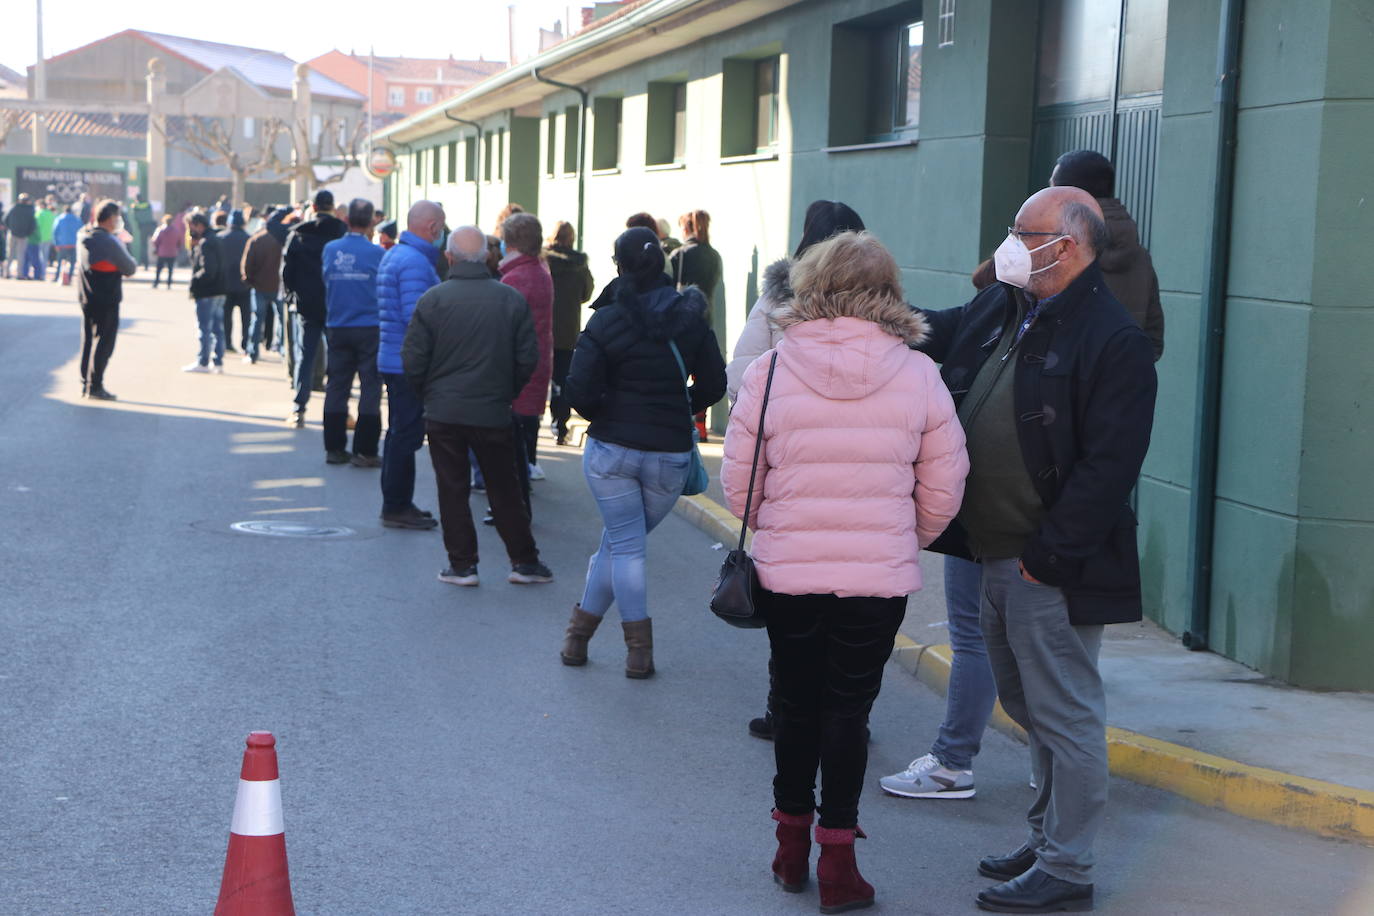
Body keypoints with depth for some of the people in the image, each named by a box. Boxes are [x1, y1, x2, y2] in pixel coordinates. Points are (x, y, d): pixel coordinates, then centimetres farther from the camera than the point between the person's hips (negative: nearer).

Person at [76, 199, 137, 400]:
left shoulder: (83, 237, 4)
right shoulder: (110, 242, -18)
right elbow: (130, 268, -12)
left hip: (86, 298, 7)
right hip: (107, 300, -7)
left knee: (87, 340, 14)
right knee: (104, 342, -1)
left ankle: (85, 384, 18)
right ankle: (95, 386, -1)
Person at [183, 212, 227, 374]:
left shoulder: (205, 244, -16)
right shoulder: (215, 240, 14)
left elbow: (207, 270, -24)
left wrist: (194, 282, -13)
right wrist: (194, 246, 4)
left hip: (206, 293, -10)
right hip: (219, 291, 10)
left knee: (205, 329, -3)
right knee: (218, 328, 11)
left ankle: (202, 362, 2)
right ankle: (218, 363, 14)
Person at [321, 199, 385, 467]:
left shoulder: (330, 249, 0)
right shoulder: (376, 253, -11)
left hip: (337, 327, 4)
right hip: (369, 327, -4)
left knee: (336, 387, 10)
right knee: (370, 388, 1)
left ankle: (334, 447, 14)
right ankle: (364, 451, -1)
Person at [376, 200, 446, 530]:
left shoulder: (393, 255, 15)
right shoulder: (415, 261, -18)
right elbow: (416, 316, -24)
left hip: (392, 358, 10)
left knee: (400, 432, 16)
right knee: (407, 434, -3)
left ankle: (395, 503, 24)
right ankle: (397, 507, 3)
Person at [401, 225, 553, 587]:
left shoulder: (432, 299, -8)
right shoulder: (512, 299, -3)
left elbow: (413, 360, -6)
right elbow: (528, 358, 0)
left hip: (444, 412, -1)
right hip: (494, 413, 2)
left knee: (452, 490, 8)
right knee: (505, 489, 12)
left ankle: (462, 564, 9)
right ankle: (524, 561, 17)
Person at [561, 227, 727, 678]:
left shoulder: (605, 323, -8)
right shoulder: (691, 319, 0)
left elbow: (580, 392, -13)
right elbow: (714, 384, 3)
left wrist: (605, 415, 7)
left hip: (610, 450, -2)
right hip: (670, 453, 2)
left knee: (626, 546, 5)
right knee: (619, 542, 15)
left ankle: (640, 650, 5)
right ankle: (579, 634, 20)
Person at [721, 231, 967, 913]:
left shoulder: (770, 371, -7)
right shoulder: (918, 375, -6)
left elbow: (738, 484, -1)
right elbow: (943, 492, 0)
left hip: (786, 574, 1)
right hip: (880, 576, -1)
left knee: (795, 704, 16)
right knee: (848, 709, 9)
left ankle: (791, 848, 29)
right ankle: (836, 861, 11)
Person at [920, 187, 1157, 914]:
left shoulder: (1114, 340, -17)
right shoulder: (999, 309, 9)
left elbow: (1108, 467, -21)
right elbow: (932, 335, 27)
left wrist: (1048, 556, -21)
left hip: (1052, 570, -9)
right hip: (996, 557, 9)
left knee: (1066, 716, 1)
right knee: (1032, 710, 20)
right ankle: (1046, 840, 35)